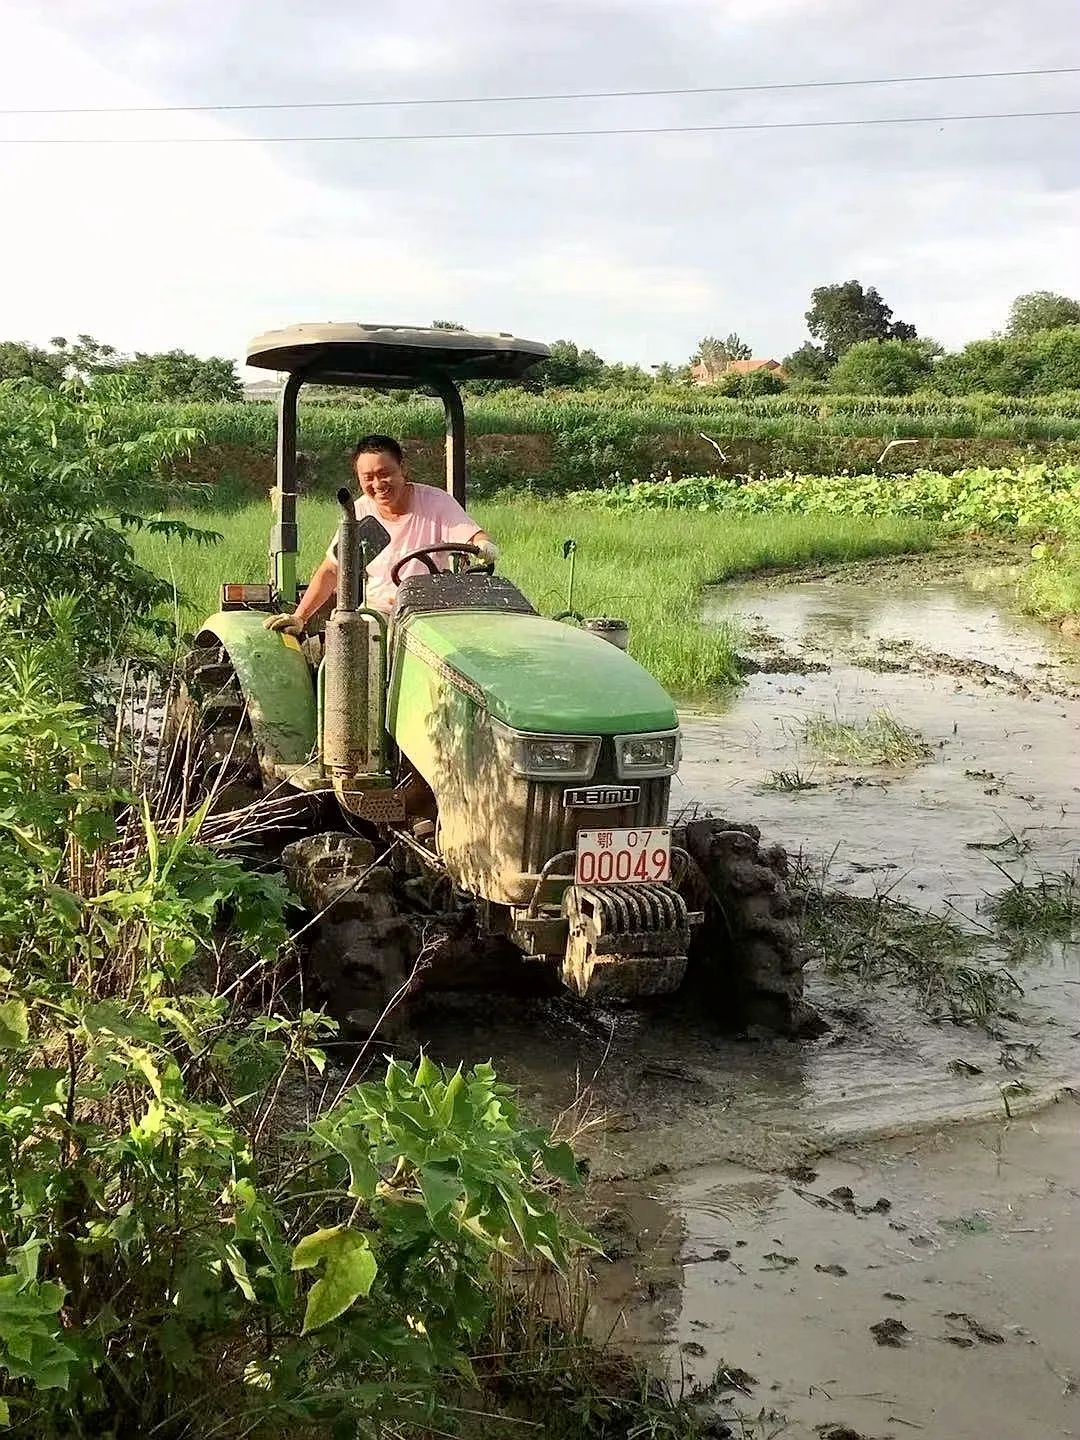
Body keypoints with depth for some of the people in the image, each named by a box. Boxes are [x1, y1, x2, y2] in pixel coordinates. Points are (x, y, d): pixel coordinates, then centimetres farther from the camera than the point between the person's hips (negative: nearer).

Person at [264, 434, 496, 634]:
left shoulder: (436, 502, -4)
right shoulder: (359, 512, 3)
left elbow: (474, 537, -13)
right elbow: (331, 571, 7)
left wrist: (483, 546, -40)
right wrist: (298, 618, -2)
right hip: (375, 612, 1)